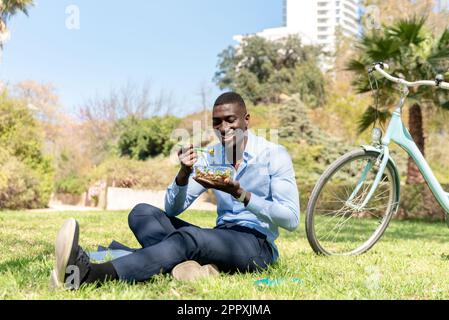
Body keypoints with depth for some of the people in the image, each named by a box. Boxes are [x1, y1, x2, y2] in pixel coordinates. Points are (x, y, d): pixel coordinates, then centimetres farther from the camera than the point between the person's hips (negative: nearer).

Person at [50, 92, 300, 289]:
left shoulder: (274, 154, -4)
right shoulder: (210, 157, 11)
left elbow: (291, 219, -12)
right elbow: (173, 209, 5)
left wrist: (240, 193, -24)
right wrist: (184, 174, -16)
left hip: (256, 245, -6)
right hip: (219, 240, 6)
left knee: (188, 237, -36)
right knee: (142, 213, -12)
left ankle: (90, 274, -52)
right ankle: (184, 261, -41)